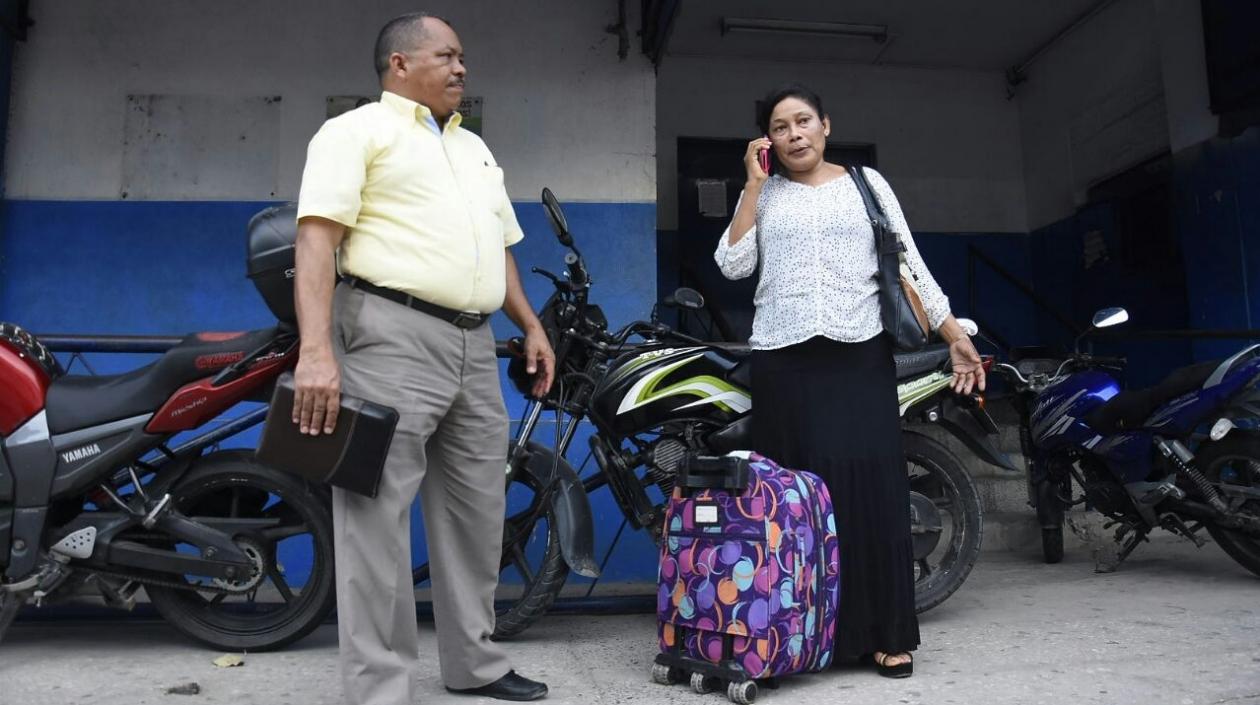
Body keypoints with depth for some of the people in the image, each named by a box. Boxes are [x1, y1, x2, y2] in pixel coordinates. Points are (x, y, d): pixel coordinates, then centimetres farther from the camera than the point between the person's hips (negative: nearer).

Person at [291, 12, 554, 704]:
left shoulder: (475, 148, 25)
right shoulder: (357, 130, 1)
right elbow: (317, 237, -11)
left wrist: (530, 325, 16)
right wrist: (316, 349, -23)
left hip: (474, 347, 8)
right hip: (392, 336, -7)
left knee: (475, 514, 12)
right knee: (377, 520, -5)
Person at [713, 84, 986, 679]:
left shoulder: (866, 182, 13)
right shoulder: (761, 192, 14)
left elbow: (908, 263, 9)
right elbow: (733, 265, 0)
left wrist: (954, 334, 1)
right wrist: (755, 184, 0)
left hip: (860, 354, 0)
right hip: (782, 359, 1)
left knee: (872, 485, -5)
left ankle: (888, 634, 4)